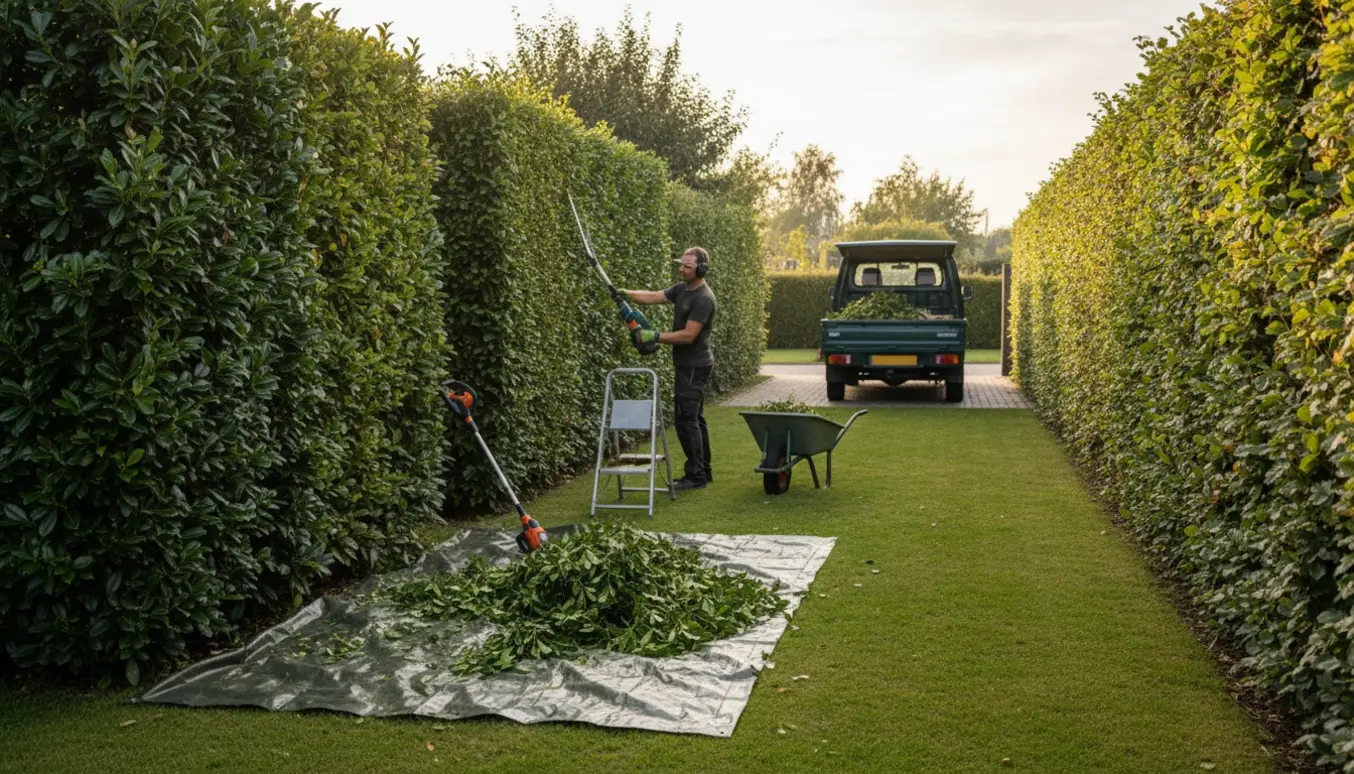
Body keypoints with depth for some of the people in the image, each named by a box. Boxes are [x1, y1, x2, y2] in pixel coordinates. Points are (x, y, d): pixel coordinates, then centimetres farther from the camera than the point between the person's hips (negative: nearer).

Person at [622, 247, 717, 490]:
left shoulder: (703, 299, -19)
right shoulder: (682, 289, 11)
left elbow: (688, 335, -24)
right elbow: (652, 297, 7)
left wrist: (655, 336, -23)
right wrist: (626, 293, -8)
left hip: (695, 366, -10)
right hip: (688, 365, 10)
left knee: (686, 419, -10)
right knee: (694, 418, 15)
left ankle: (696, 476, -4)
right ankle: (703, 471, 24)